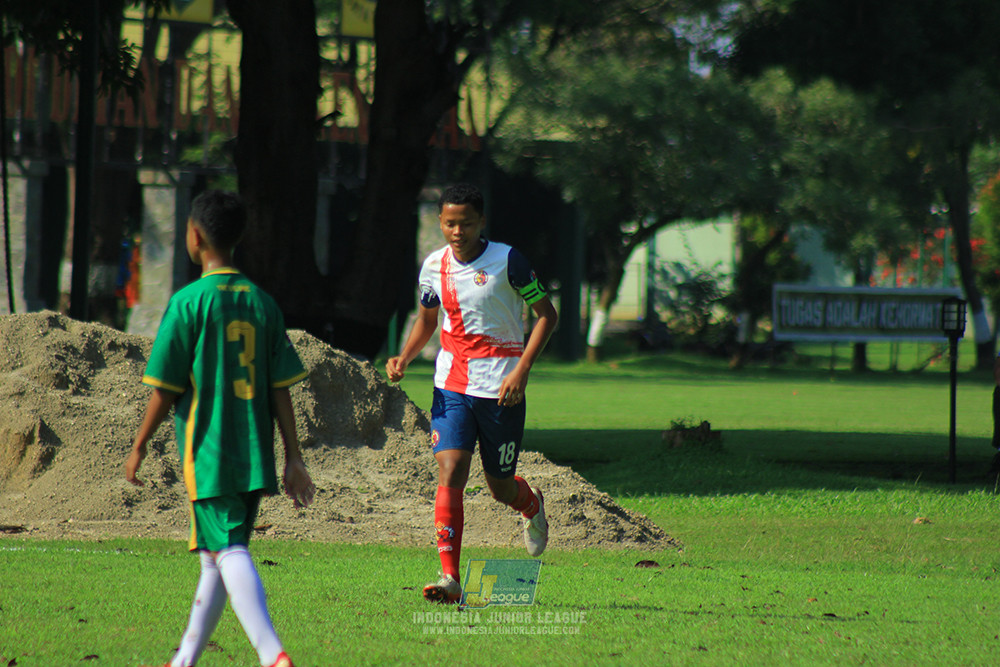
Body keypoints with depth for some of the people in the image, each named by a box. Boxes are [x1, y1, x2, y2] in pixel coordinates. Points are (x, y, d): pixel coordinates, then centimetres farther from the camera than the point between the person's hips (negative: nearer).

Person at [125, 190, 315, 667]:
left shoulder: (189, 302, -8)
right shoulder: (262, 303, 8)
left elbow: (165, 390, -8)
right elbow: (281, 390, 7)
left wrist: (138, 449, 4)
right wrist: (293, 458, 10)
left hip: (207, 452, -6)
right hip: (254, 457, 6)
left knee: (230, 552, -12)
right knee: (217, 558, 16)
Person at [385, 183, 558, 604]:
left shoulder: (506, 260, -11)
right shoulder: (434, 266, 3)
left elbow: (546, 314, -5)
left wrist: (521, 371, -16)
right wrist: (404, 358, 0)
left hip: (501, 390, -3)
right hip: (452, 386, 3)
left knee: (501, 488, 8)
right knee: (449, 474, -15)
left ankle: (532, 505, 46)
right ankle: (450, 579, -16)